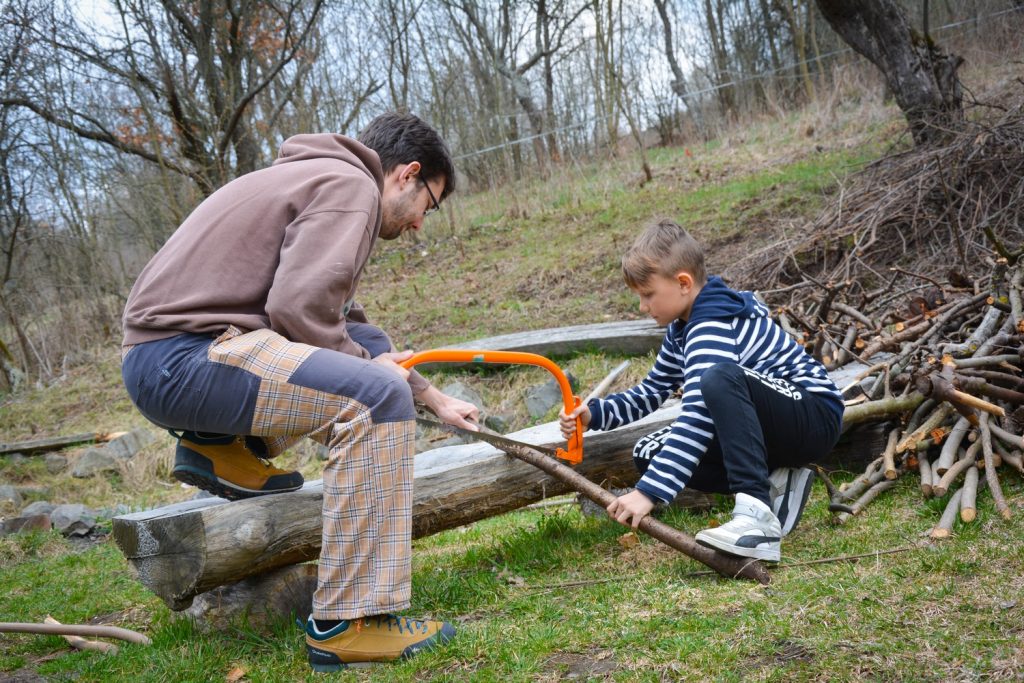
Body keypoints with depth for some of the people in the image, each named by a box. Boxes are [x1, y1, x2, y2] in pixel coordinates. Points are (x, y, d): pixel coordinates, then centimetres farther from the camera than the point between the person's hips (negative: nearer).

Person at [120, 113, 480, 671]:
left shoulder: (321, 179, 24)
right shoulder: (350, 185, -7)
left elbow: (346, 322, 31)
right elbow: (297, 310, -21)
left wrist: (435, 399, 32)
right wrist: (362, 365, -1)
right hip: (182, 357, -10)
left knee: (369, 344, 18)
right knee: (377, 395, -21)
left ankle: (222, 446, 10)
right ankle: (345, 624, -18)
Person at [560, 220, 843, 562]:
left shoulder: (713, 326, -23)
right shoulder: (683, 330, 8)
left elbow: (699, 415, -35)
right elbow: (651, 392, 17)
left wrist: (649, 491, -39)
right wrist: (595, 413, -1)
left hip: (815, 418, -10)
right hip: (770, 429, 10)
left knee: (721, 379, -38)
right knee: (649, 453, -2)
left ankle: (757, 516, -41)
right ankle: (771, 483, -4)